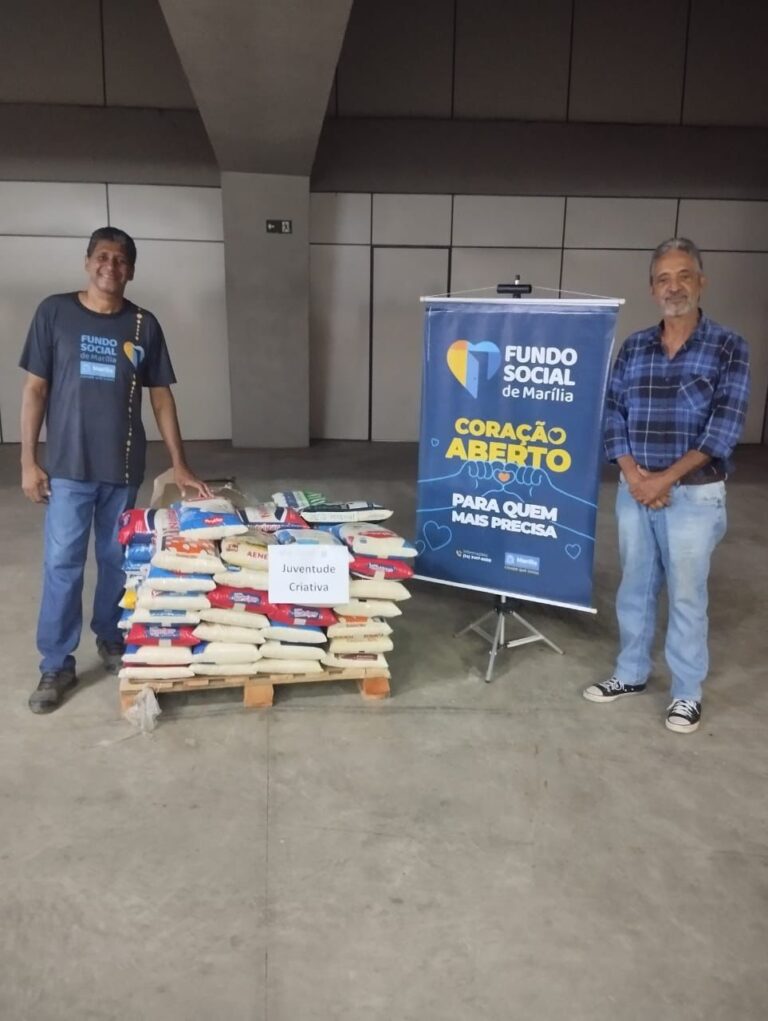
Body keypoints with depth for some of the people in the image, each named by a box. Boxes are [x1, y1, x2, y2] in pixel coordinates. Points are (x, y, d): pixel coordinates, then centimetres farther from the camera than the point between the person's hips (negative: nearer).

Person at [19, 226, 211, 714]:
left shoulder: (144, 325, 3)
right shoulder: (54, 312, -2)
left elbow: (161, 396, 5)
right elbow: (35, 389, 0)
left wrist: (180, 465, 1)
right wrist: (29, 460, -5)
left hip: (124, 466, 2)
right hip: (68, 465, -2)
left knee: (118, 560, 12)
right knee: (62, 563, 1)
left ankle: (111, 640, 32)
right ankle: (56, 665, 13)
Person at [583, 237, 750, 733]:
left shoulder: (729, 347, -5)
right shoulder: (634, 347, 6)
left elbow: (725, 426, -12)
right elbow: (613, 413, 3)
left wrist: (666, 477, -17)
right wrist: (633, 474, -11)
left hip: (694, 493, -3)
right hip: (635, 488, 4)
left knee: (687, 594, 6)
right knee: (635, 586, 14)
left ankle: (688, 692, 22)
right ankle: (631, 673, 31)